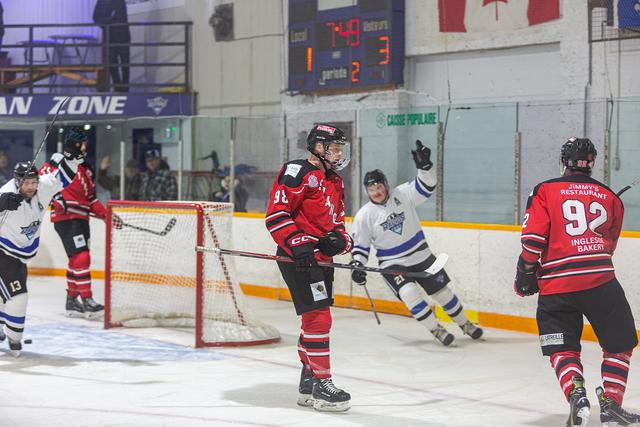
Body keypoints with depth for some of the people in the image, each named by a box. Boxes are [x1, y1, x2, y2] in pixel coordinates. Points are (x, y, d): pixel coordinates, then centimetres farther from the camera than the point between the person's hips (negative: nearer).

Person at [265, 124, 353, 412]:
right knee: (319, 318, -12)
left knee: (316, 320, 15)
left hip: (321, 258, 10)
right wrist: (298, 244, -26)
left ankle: (308, 386, 26)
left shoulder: (334, 182, 18)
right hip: (297, 258, -10)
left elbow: (337, 222, 23)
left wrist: (339, 239, 0)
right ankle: (322, 384, -5)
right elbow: (275, 215, -17)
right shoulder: (298, 173, -11)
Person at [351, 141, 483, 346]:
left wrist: (424, 165, -32)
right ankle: (436, 330, -12)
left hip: (421, 256, 2)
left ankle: (465, 324, 31)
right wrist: (357, 265, -13)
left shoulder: (402, 194, -8)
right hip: (392, 264, -2)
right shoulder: (364, 216, -9)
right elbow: (360, 245, -1)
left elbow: (426, 185, -16)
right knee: (409, 293, -26)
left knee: (442, 292, 10)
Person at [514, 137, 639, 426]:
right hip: (600, 281, 0)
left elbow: (533, 237, -4)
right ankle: (611, 403, 8)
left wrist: (526, 272, 7)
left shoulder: (544, 191, 6)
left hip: (555, 286, 0)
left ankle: (576, 393, -15)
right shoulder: (610, 198, 15)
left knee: (562, 350, 9)